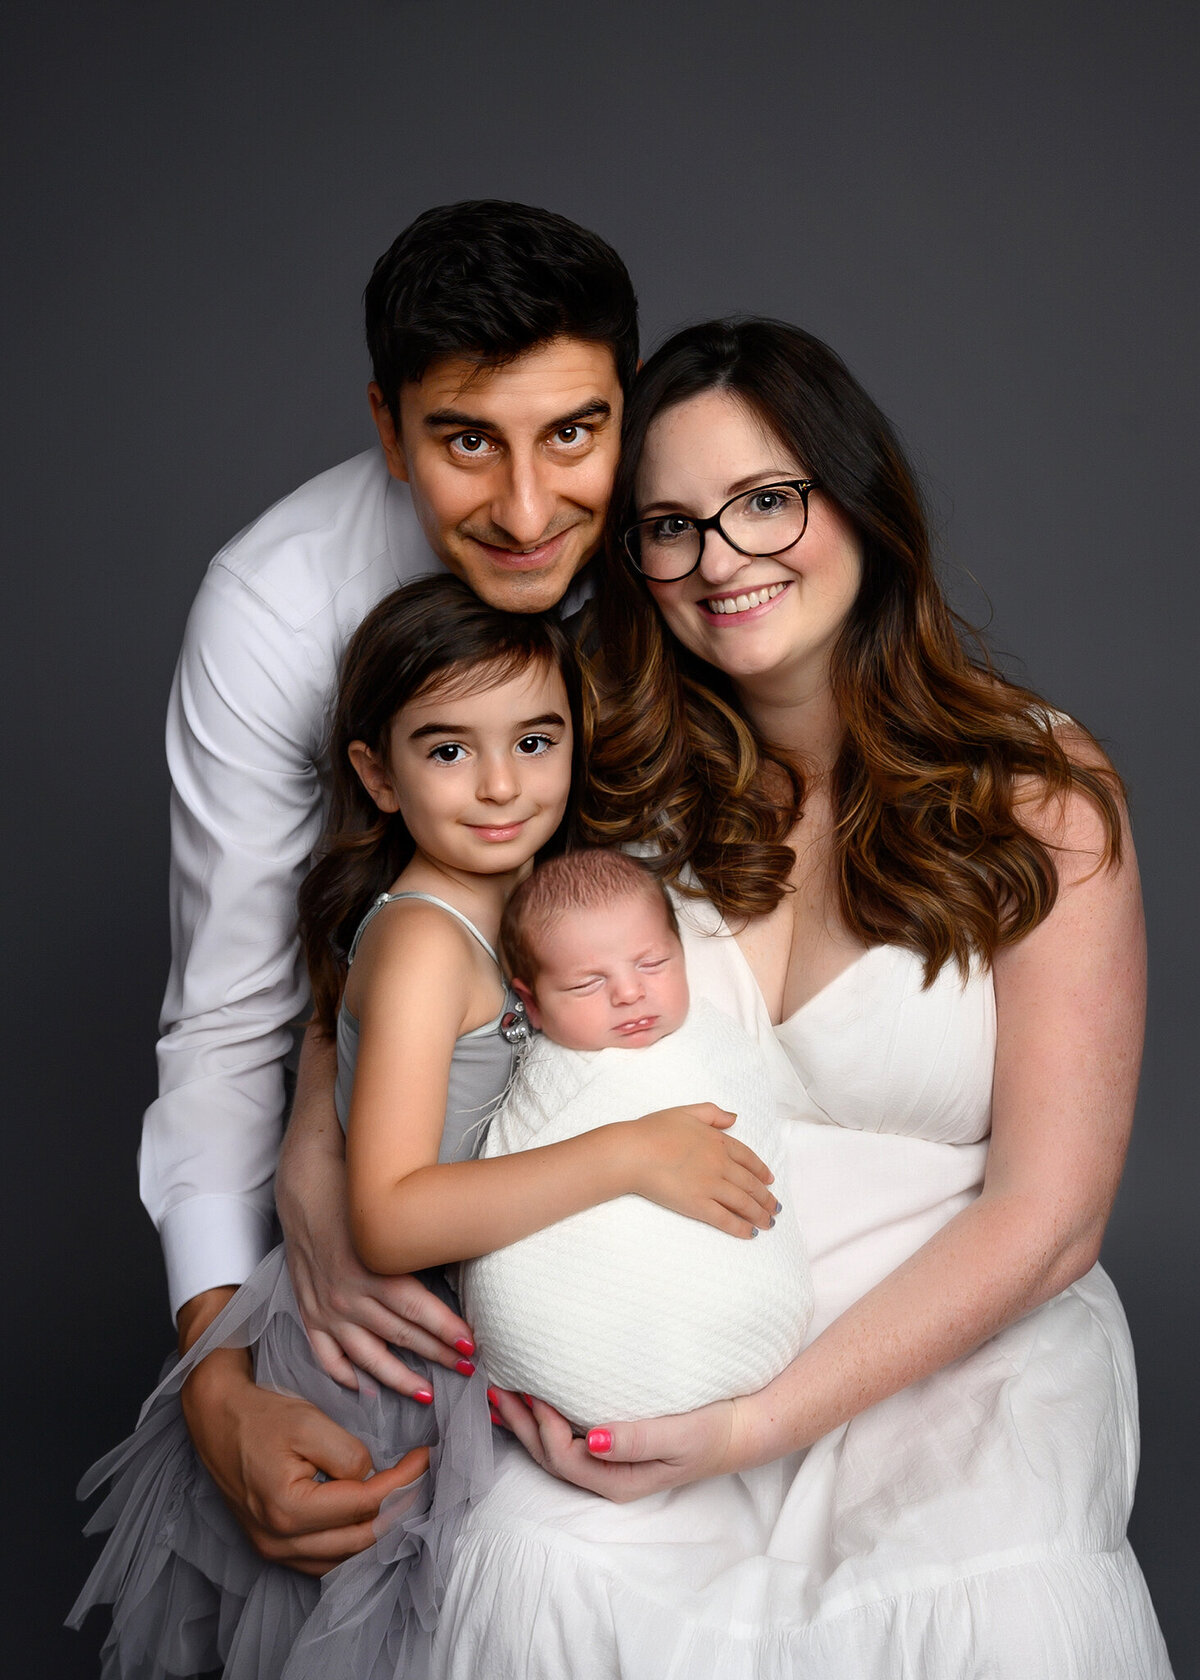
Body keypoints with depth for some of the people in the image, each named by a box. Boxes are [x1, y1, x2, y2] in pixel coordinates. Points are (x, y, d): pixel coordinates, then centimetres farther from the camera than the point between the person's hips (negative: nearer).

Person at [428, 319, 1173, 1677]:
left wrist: (748, 1429, -16)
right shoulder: (624, 786, 1)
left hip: (955, 1346, -1)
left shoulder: (1041, 796, -6)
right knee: (548, 1566, -28)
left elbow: (1044, 1220, -8)